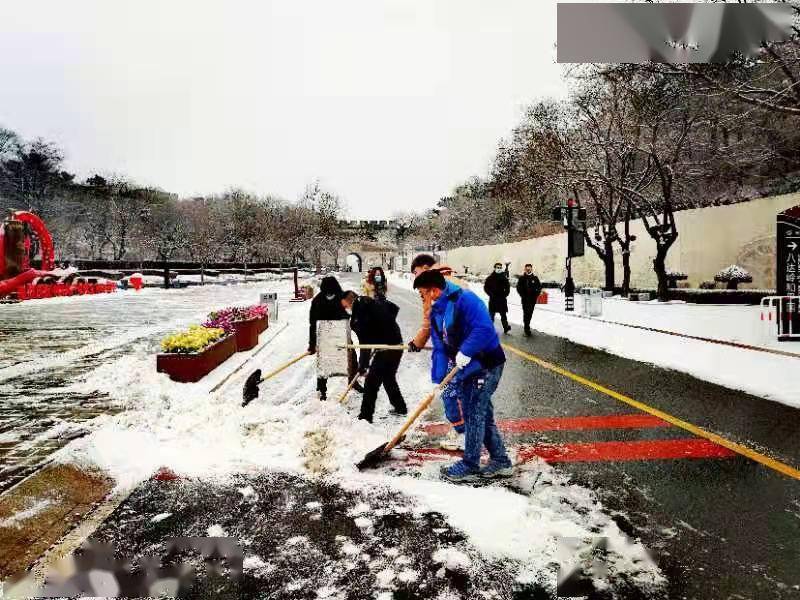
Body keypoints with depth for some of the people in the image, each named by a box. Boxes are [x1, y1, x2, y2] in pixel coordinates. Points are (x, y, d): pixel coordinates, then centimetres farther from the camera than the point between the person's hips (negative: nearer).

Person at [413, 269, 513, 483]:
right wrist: (437, 380, 1)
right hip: (467, 368, 9)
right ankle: (501, 461, 28)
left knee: (474, 414, -2)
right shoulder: (436, 312, 7)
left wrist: (465, 351, -31)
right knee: (482, 414, 15)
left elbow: (484, 328, -30)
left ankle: (470, 466, 12)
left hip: (487, 364, -9)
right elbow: (439, 348, 7)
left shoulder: (465, 299, -21)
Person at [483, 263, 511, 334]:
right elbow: (486, 287, 1)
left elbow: (507, 287, 12)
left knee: (503, 314, 1)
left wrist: (505, 294, -1)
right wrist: (490, 294, -9)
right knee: (491, 314, 6)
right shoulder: (490, 278, -1)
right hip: (493, 299, -1)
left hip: (502, 298, 1)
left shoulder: (504, 277, 5)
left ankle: (506, 327, 2)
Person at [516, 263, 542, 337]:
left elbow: (539, 287, 11)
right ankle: (527, 329, -8)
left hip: (533, 299, 3)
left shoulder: (535, 278, 7)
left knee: (530, 313, 11)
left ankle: (527, 326, 29)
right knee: (526, 313, -10)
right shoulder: (521, 278, 1)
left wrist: (536, 295, -1)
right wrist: (523, 296, -8)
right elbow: (518, 288, 1)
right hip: (525, 299, -3)